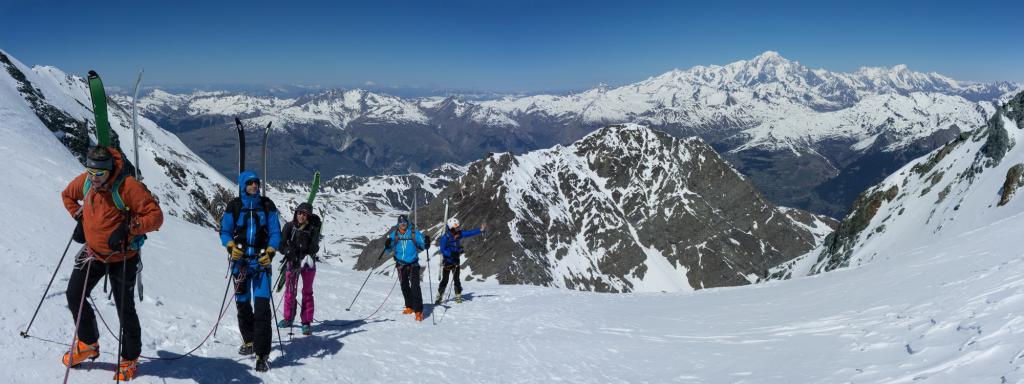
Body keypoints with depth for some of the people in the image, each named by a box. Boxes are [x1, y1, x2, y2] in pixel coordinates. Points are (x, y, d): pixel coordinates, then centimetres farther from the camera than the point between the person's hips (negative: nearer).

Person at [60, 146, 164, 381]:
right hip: (93, 253, 6)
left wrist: (127, 228, -34)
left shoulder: (128, 186, -24)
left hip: (122, 258, -5)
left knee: (125, 309, 3)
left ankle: (130, 359, 21)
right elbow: (67, 195, 18)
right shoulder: (84, 181, -5)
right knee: (74, 295, 6)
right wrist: (79, 217, 4)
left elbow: (156, 216, -24)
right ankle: (88, 344, 28)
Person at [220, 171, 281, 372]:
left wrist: (270, 252, -12)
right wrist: (231, 246, -12)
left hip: (261, 260, -2)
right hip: (240, 260, 2)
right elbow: (225, 231, 6)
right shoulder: (234, 206, 2)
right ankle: (249, 341, 35)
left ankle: (262, 354, -10)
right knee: (242, 303, 12)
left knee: (262, 306, -11)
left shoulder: (267, 205, 2)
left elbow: (275, 232, 2)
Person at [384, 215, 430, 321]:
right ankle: (409, 307, 31)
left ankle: (418, 310, -15)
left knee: (415, 286, -13)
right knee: (404, 286, 13)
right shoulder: (394, 235, 2)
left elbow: (422, 245, -2)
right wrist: (387, 245, -19)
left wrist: (426, 243, -24)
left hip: (413, 264, -3)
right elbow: (389, 250, 3)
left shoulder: (414, 233, -4)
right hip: (401, 264, 3)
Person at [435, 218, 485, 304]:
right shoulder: (445, 237, -17)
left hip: (456, 261, 4)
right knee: (444, 280, -2)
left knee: (456, 279, 4)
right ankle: (439, 297, 8)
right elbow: (442, 250, -16)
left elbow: (470, 233, 4)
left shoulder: (459, 234, -2)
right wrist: (451, 254, -28)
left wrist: (480, 230, -1)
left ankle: (458, 296, 14)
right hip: (447, 261, -4)